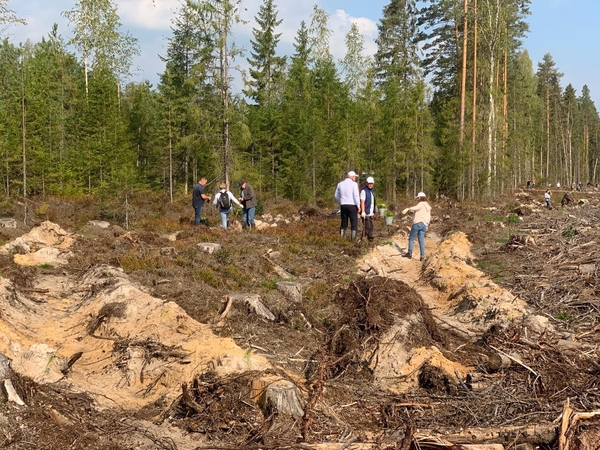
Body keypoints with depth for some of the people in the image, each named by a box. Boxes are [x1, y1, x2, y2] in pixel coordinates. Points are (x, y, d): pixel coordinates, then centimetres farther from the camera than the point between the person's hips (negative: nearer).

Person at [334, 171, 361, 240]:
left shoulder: (340, 184, 10)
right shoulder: (354, 184, -6)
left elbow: (336, 196, 15)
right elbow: (356, 195, -11)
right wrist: (358, 206, -6)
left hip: (343, 206, 5)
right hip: (352, 206, -5)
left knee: (344, 223, 11)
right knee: (354, 223, 1)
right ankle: (353, 239, -3)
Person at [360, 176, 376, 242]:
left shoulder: (372, 191, 15)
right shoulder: (364, 191, -11)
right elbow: (362, 202, -17)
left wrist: (373, 211, 20)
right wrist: (363, 212, -24)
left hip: (371, 213, 8)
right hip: (365, 213, -8)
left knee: (371, 226, 12)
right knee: (367, 226, -10)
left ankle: (370, 237, 19)